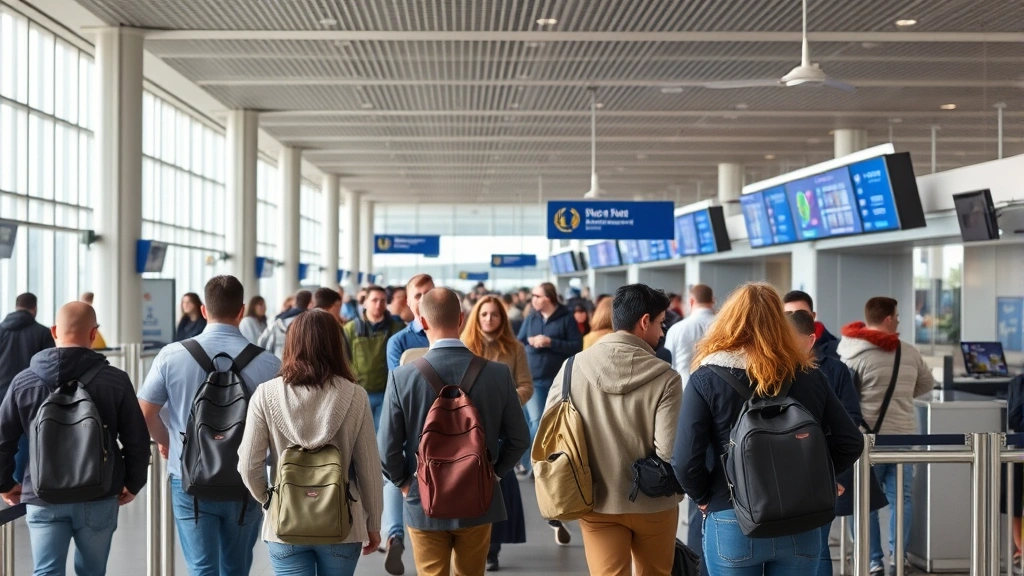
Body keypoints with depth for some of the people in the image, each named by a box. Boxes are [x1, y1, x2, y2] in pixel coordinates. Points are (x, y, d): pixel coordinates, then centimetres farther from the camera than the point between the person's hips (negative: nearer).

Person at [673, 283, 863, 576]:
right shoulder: (809, 376, 1)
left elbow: (685, 461, -16)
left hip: (732, 524, -2)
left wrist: (704, 498, 1)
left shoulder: (707, 378, -9)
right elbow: (851, 442, 2)